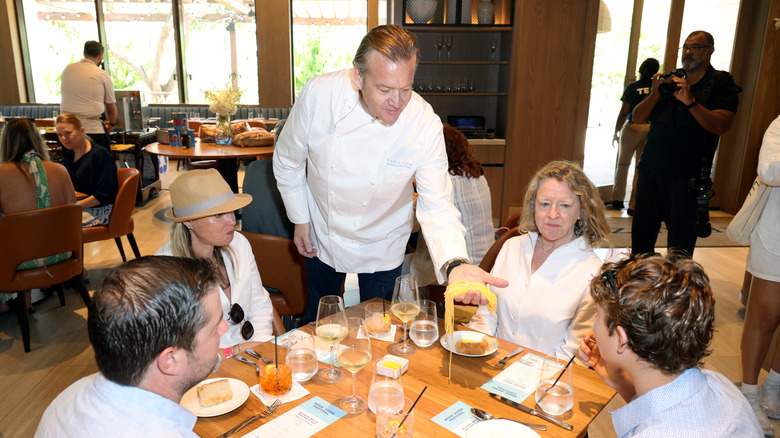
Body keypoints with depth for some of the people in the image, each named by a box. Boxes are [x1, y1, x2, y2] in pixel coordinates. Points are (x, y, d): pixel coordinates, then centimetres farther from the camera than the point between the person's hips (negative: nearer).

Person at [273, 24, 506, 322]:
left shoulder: (425, 124, -28)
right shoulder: (319, 95, -25)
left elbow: (436, 207, -27)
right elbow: (287, 161, -8)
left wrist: (455, 263, -45)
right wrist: (300, 219, -1)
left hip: (382, 250, -1)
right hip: (322, 239, 1)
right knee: (318, 321, 23)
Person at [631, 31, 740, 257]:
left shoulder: (722, 84, 3)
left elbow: (720, 126, -13)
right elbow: (637, 118, 8)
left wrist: (690, 101, -24)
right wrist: (655, 94, -10)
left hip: (686, 175, -4)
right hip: (651, 168, 4)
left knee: (680, 240, -1)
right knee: (641, 232, 10)